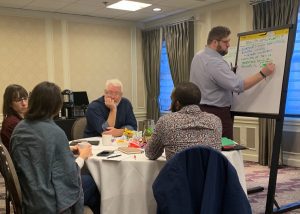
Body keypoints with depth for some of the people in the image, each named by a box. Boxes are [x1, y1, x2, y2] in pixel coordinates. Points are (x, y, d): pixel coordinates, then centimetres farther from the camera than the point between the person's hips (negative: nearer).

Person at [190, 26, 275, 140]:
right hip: (217, 113, -10)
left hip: (199, 110, 10)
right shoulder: (215, 63, -23)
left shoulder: (198, 56, 8)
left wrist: (230, 72, 14)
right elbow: (239, 86, -27)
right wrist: (263, 73, -20)